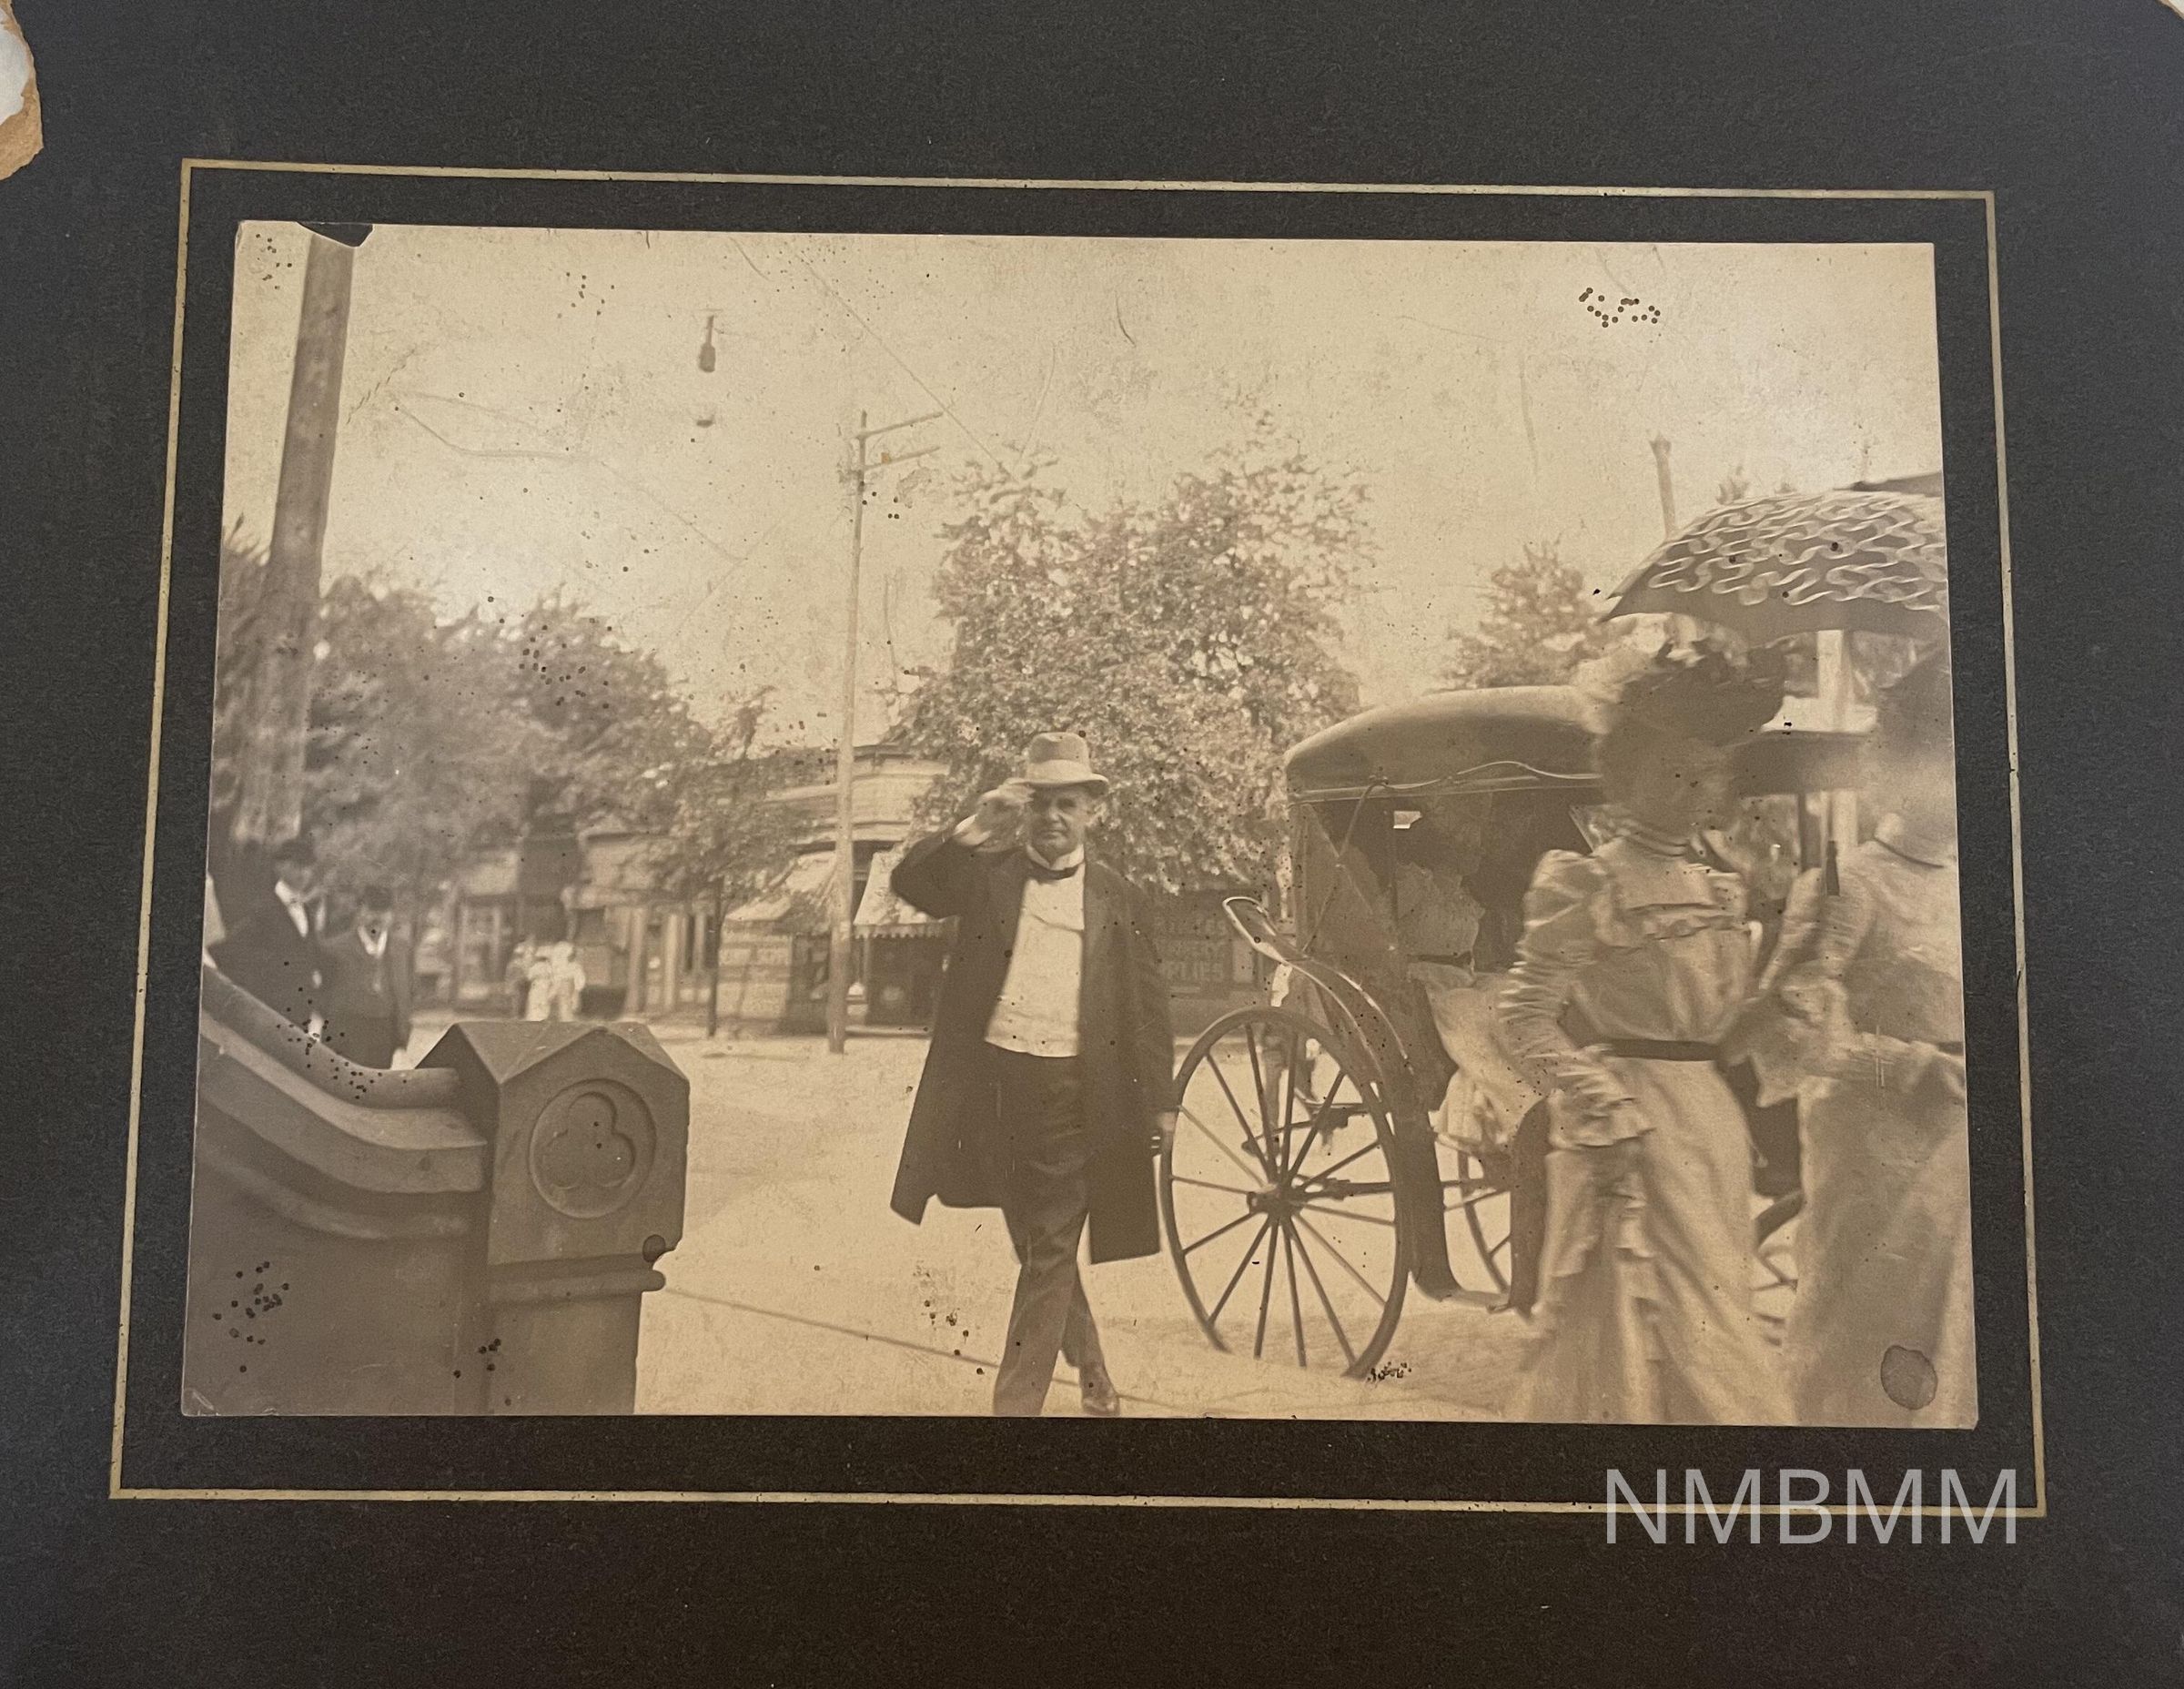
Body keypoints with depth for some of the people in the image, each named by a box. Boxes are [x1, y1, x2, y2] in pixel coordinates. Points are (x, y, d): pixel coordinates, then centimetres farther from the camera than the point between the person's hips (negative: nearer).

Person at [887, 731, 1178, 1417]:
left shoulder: (1116, 896, 6)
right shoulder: (987, 872, 7)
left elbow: (1149, 1002, 5)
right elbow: (910, 882, -10)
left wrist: (1160, 1099, 0)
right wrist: (973, 829, -23)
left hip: (1073, 1093, -2)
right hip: (994, 1082, 2)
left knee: (1050, 1252, -2)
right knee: (1036, 1246, 16)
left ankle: (1016, 1401, 5)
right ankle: (1089, 1366, 38)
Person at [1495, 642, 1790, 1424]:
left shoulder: (1720, 888, 11)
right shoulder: (1593, 884, -11)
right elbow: (1522, 1011, -15)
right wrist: (1601, 1110, -21)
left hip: (1711, 1115, 8)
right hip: (1630, 1125, -8)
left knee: (1706, 1318, 16)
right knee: (1668, 1323, -3)